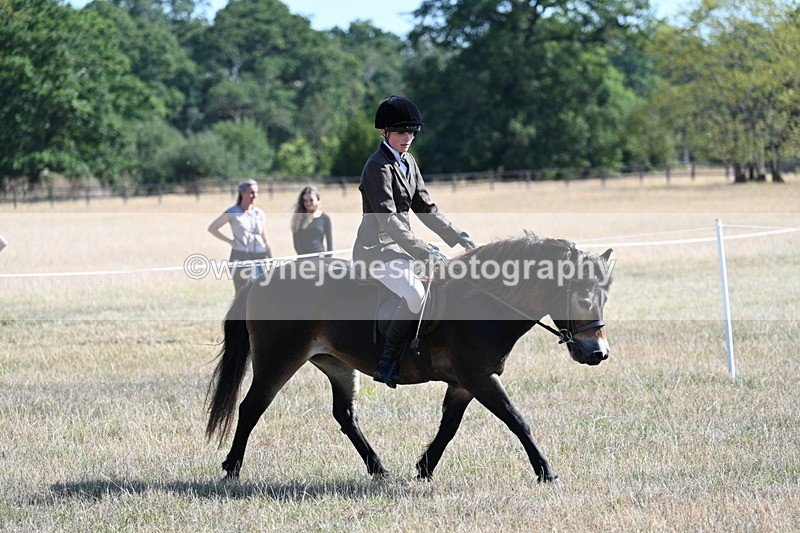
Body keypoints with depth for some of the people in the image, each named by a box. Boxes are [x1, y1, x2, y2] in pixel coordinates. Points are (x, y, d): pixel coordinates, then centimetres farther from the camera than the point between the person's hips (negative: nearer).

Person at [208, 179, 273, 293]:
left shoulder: (260, 213, 10)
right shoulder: (233, 213, -2)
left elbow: (265, 240, 14)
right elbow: (212, 228, 4)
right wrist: (230, 240, -2)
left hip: (260, 258, 4)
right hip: (240, 258, -4)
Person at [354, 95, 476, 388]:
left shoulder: (408, 163, 14)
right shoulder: (378, 167, -15)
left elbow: (426, 209, 18)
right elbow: (388, 220, -23)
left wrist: (458, 237, 8)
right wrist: (424, 251, -28)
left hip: (400, 246, 10)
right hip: (376, 248, -10)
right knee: (415, 293, -30)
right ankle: (386, 364, -26)